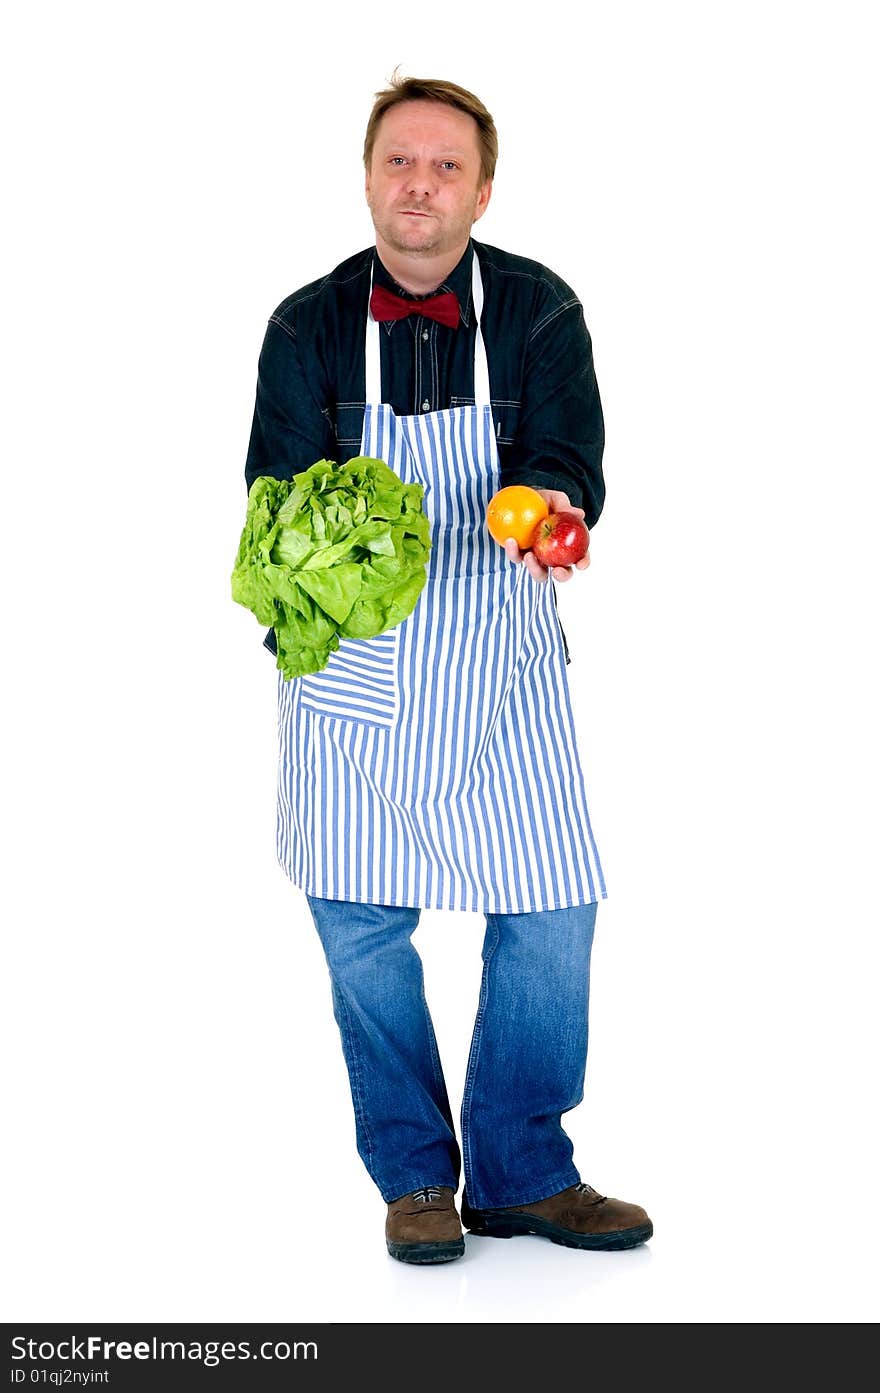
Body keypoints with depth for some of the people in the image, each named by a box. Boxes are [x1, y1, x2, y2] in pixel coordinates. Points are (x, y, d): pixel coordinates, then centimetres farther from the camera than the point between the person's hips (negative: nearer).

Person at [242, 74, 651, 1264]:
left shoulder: (540, 311, -1)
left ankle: (521, 1175, 17)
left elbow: (567, 462, -8)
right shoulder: (309, 326, 1)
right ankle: (414, 1176, 21)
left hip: (500, 659, 0)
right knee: (360, 926, 3)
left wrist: (548, 508, -31)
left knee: (552, 916, -2)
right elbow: (281, 486, -2)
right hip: (350, 666, 0)